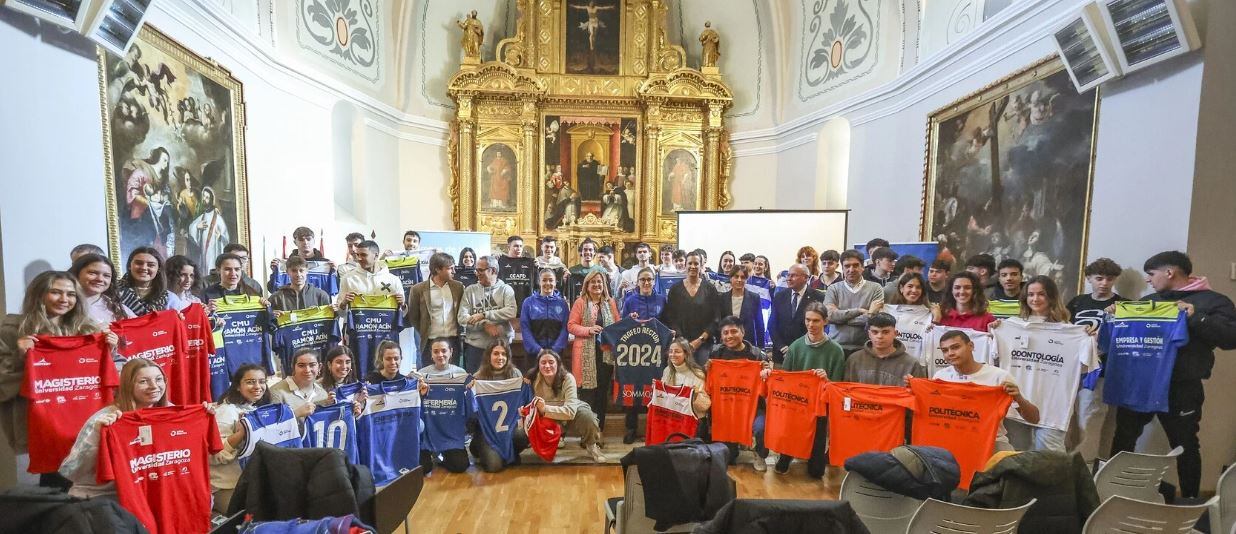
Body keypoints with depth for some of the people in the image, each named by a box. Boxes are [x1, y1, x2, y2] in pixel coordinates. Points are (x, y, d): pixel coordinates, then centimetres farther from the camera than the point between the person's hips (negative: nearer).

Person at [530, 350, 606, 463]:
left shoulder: (567, 378, -27)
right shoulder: (534, 381, -18)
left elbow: (570, 411, -35)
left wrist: (545, 409, -47)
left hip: (573, 415, -3)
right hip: (549, 421, 4)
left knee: (586, 415, -35)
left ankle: (592, 446, -2)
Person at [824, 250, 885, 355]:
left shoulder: (875, 288, 3)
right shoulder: (833, 289, 6)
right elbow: (829, 315, -8)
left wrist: (840, 317, -7)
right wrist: (858, 311, -11)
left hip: (863, 348, -1)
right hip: (837, 347, 1)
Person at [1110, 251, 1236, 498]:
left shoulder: (1212, 300, -3)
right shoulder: (1148, 300, 13)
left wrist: (1196, 318, -23)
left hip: (1181, 388, -5)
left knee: (1185, 445, 9)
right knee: (1123, 437, 10)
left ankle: (1190, 500, 24)